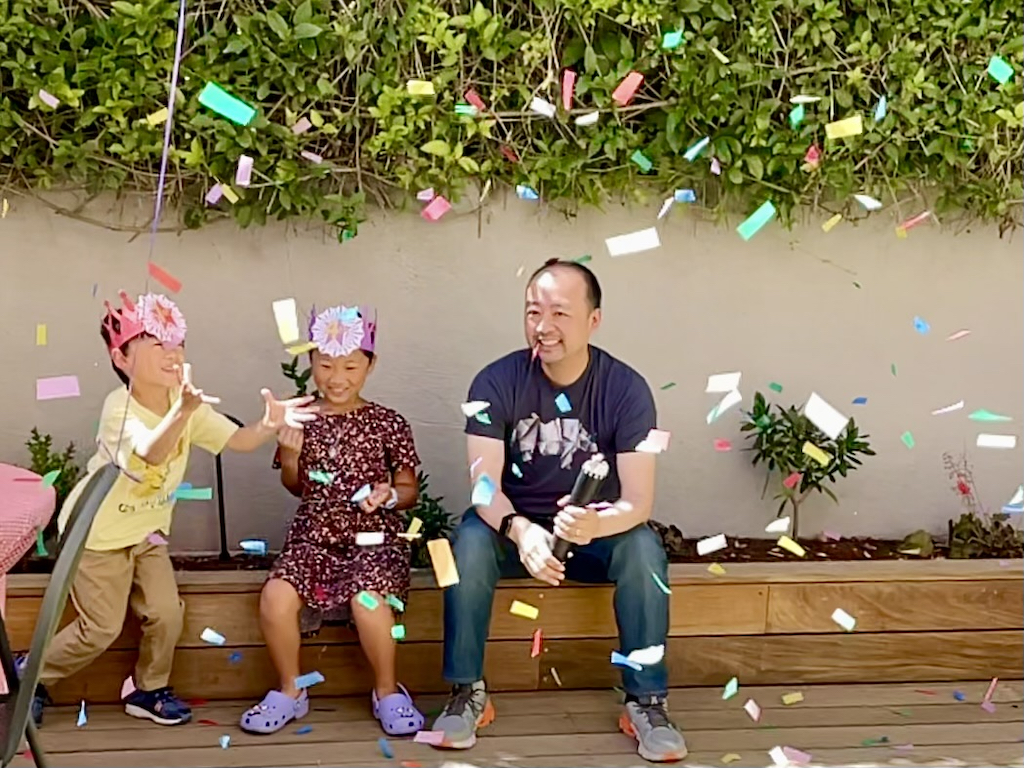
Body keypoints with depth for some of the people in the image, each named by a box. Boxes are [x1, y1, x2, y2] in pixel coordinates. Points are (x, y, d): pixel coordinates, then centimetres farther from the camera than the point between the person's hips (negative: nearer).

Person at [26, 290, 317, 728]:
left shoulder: (188, 405, -8)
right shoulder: (120, 408, -28)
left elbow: (238, 441, -13)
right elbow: (150, 453, -48)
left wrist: (270, 425, -36)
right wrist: (181, 413, -67)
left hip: (147, 530, 6)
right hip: (97, 532, -6)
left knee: (167, 613, -1)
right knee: (102, 628, -1)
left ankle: (148, 690, 21)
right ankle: (31, 678, 21)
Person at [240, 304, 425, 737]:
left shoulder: (388, 424, -1)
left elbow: (408, 490, 5)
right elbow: (296, 488, 15)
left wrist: (389, 496, -18)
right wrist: (290, 455, -6)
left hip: (373, 538, -2)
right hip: (314, 535, 3)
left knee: (368, 601, -30)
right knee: (276, 596, -24)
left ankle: (387, 692, -2)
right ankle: (290, 690, 3)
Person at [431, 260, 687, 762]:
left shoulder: (626, 389, -16)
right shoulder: (496, 381, -15)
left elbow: (639, 501, -22)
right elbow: (485, 486, -21)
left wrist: (596, 524, -45)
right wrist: (520, 530, -43)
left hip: (597, 532, 0)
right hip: (514, 527, 0)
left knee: (644, 548, -30)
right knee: (470, 541, -31)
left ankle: (646, 701, -16)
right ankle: (467, 691, -15)